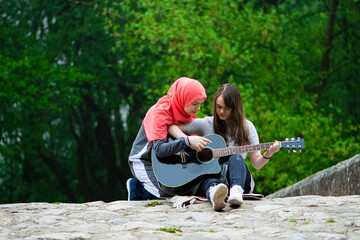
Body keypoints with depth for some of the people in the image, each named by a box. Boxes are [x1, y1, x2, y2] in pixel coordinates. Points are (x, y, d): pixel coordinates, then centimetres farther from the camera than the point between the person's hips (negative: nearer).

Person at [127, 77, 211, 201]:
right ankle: (136, 187, 3)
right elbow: (160, 149, -36)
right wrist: (187, 141, -48)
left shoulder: (189, 113, -2)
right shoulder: (159, 112, -26)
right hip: (144, 162, -8)